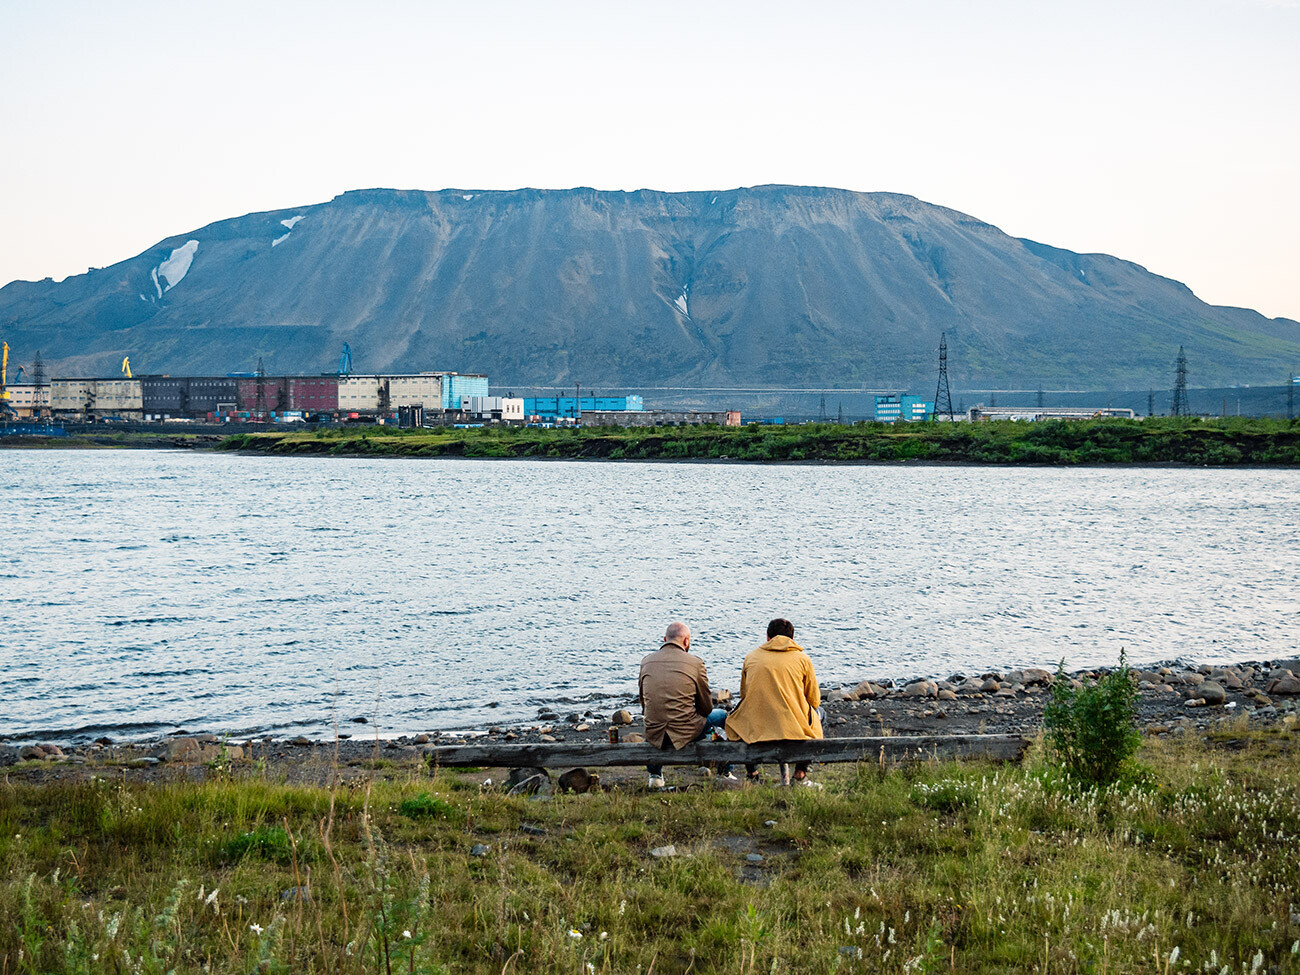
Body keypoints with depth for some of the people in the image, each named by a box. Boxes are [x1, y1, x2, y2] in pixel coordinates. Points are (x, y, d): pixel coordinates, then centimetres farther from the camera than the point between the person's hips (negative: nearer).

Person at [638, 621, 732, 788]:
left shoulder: (646, 660, 4)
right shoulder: (695, 662, -6)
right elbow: (706, 708, 2)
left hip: (654, 735, 4)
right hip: (685, 733, -4)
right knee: (721, 715, 24)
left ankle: (655, 775, 40)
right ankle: (725, 772, 34)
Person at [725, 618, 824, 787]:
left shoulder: (751, 657, 9)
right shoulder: (803, 659, 5)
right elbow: (814, 701, 11)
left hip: (754, 729, 1)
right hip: (796, 727, -1)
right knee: (818, 711, 32)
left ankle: (752, 773, 33)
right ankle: (800, 774, 27)